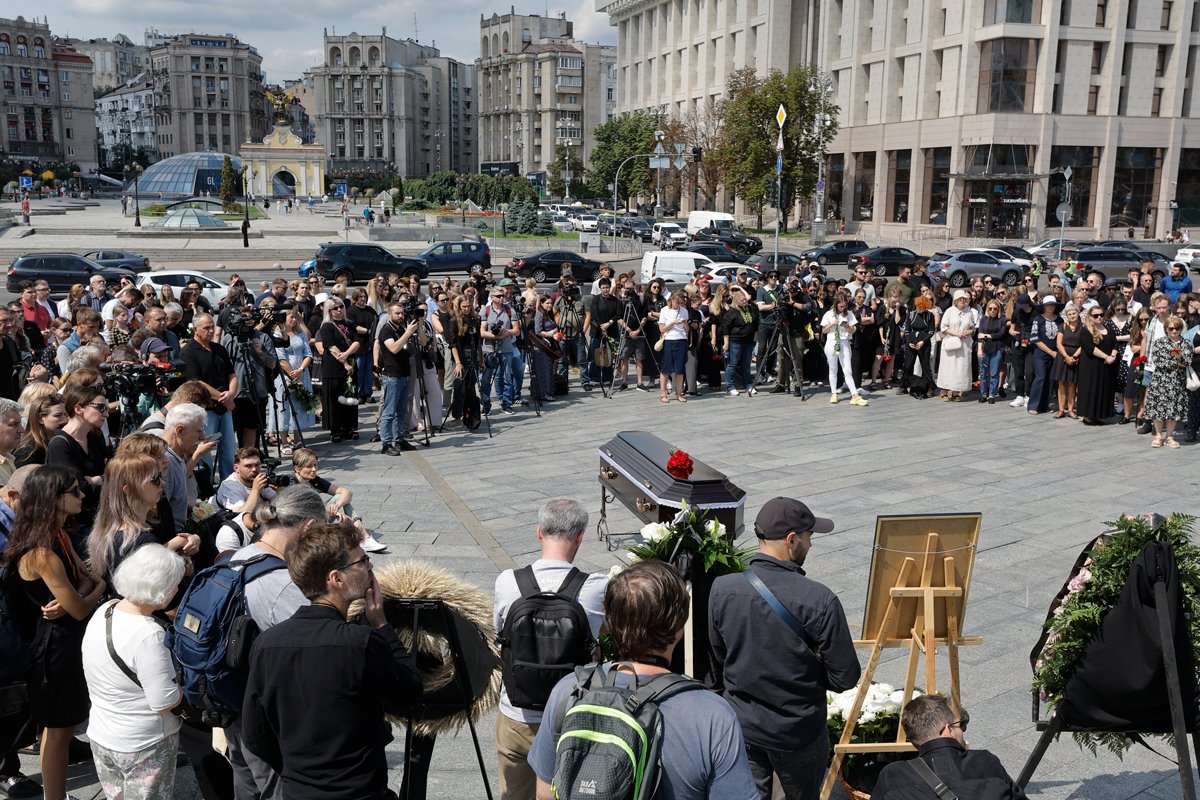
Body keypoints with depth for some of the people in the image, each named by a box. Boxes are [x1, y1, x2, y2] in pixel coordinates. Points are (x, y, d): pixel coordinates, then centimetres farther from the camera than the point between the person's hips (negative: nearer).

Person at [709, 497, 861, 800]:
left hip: (740, 726, 2)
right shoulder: (820, 600, -24)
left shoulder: (722, 589, -15)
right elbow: (846, 677, -16)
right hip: (798, 733, -2)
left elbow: (718, 657, 0)